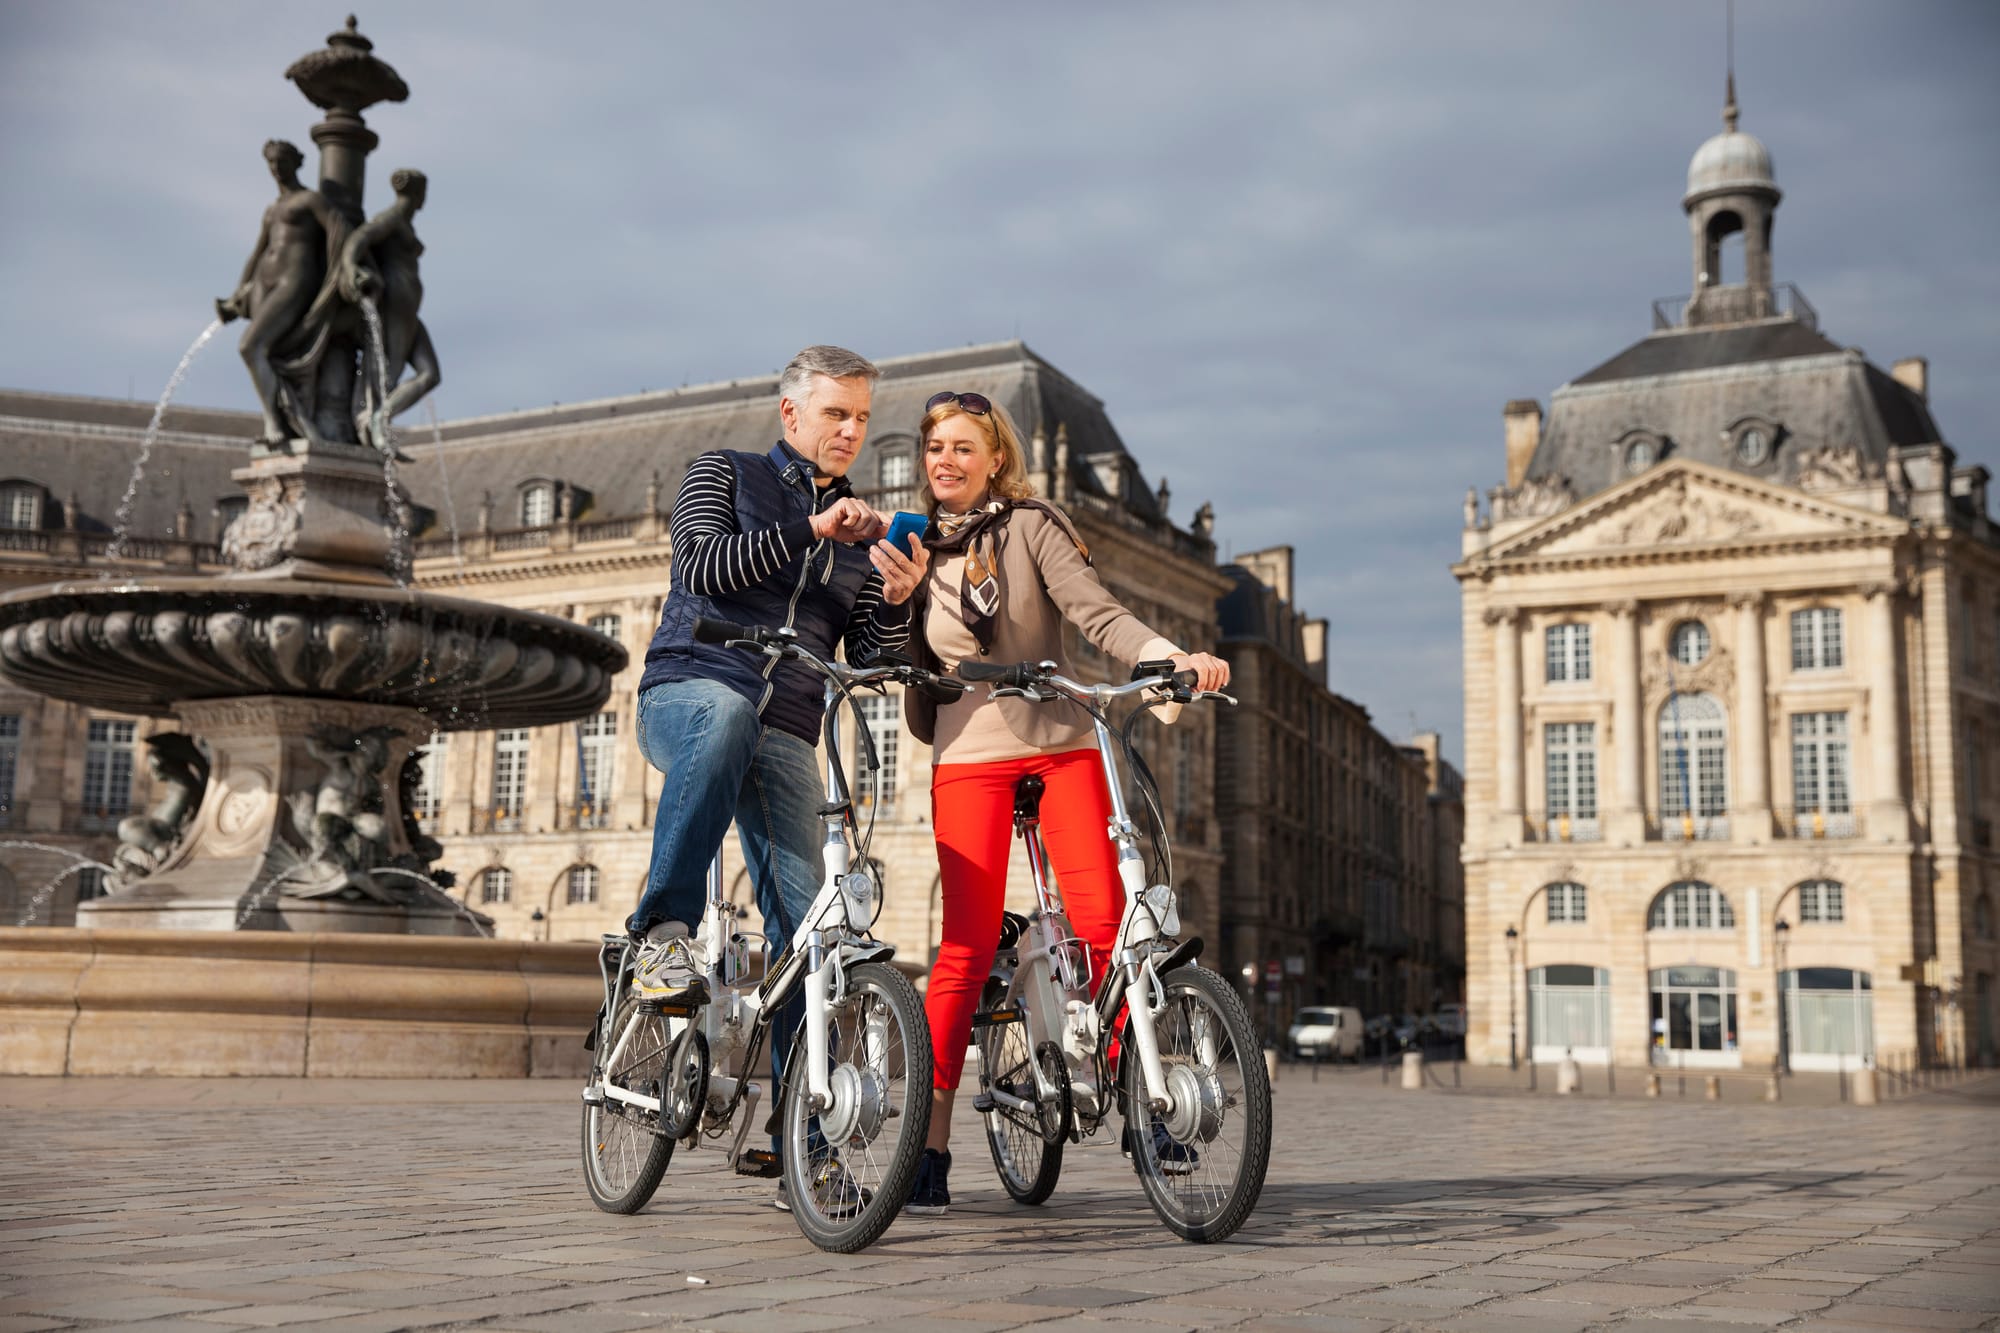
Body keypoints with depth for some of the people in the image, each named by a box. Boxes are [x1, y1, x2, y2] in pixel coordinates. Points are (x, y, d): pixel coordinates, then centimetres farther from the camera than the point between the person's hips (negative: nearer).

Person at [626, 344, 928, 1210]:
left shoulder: (864, 532, 21)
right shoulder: (723, 474, 12)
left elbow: (871, 662, 12)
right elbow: (704, 566, -8)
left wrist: (896, 600, -8)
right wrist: (809, 529, -16)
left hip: (783, 741, 3)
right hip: (686, 694, -3)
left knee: (805, 928, -8)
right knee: (725, 714, -41)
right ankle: (664, 932, -36)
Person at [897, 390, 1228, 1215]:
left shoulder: (1032, 527, 3)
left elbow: (1096, 611, -12)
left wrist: (1172, 656, -26)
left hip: (1061, 743, -1)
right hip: (968, 756, 1)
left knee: (1102, 917, -15)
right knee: (967, 946, -8)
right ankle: (930, 1150, -3)